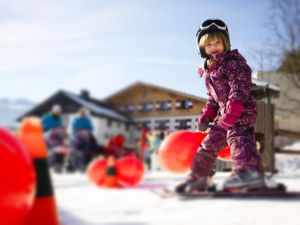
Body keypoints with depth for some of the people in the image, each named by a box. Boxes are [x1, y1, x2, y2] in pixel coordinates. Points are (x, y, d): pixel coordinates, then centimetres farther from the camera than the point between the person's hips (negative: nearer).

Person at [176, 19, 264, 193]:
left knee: (237, 136, -33)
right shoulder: (208, 71, 16)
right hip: (224, 115, 9)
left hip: (242, 110, -8)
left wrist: (230, 114, -28)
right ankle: (198, 178, 30)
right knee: (209, 144, 15)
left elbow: (239, 90, -20)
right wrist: (205, 117, 7)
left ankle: (249, 171, -52)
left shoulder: (233, 60, -10)